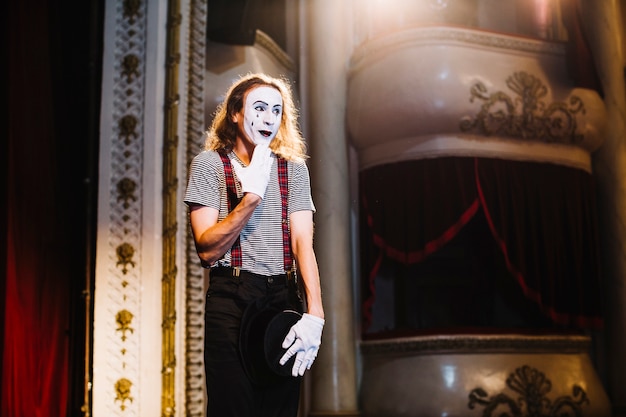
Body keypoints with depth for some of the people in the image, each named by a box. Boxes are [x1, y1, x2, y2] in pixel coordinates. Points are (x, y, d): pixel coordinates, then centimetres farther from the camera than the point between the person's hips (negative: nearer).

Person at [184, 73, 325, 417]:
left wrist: (314, 313, -16)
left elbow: (303, 243, -2)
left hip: (284, 298, 3)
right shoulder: (209, 164, 1)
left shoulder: (293, 168, 10)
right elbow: (207, 249, -8)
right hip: (231, 301, -3)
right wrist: (251, 197, -17)